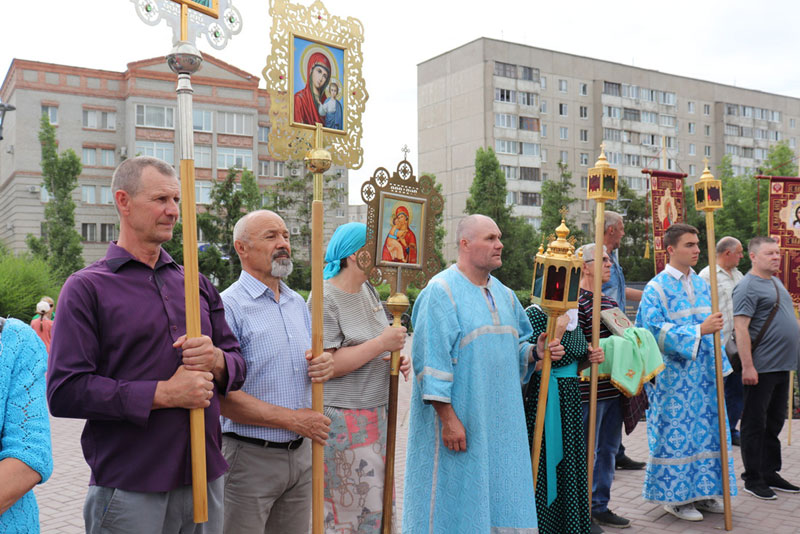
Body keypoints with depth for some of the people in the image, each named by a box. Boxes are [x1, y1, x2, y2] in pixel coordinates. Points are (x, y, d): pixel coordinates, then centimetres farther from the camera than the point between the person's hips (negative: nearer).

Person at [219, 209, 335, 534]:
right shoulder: (228, 306, -13)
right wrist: (292, 419, -16)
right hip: (250, 456, -7)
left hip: (300, 454, 7)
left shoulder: (298, 304, 12)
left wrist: (324, 365, -3)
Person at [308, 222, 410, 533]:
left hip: (377, 413, 8)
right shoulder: (324, 298, -14)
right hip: (343, 417, -8)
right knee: (347, 509, -2)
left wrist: (398, 358, 6)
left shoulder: (369, 290, 11)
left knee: (378, 502, 12)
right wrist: (382, 344, -20)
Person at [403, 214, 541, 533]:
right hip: (459, 422, -7)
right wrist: (448, 419, -21)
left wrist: (535, 351, -3)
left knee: (499, 501, 12)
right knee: (454, 501, 2)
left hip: (500, 423, 7)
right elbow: (432, 359, -17)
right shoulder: (441, 291, -12)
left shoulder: (503, 294, 13)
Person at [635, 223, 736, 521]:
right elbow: (654, 329, -18)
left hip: (703, 373, 7)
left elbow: (710, 326, 20)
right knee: (675, 432, -1)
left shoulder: (702, 286, 12)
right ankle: (674, 496, 10)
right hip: (673, 374, -7)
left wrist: (718, 364, 17)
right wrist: (699, 331, -23)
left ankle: (701, 491, 22)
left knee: (705, 429, 9)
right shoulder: (657, 288, -9)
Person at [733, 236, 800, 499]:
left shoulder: (776, 282, 17)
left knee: (775, 422, 15)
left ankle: (770, 473, 25)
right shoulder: (748, 286, -12)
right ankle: (753, 479, 8)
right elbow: (740, 328, -19)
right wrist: (747, 366, -24)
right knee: (755, 424, 0)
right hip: (761, 368, -9)